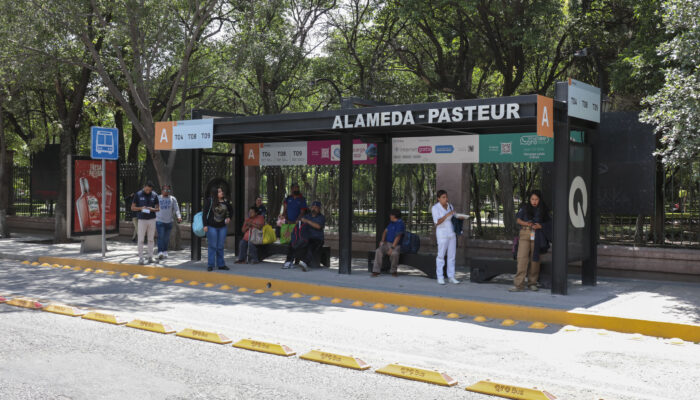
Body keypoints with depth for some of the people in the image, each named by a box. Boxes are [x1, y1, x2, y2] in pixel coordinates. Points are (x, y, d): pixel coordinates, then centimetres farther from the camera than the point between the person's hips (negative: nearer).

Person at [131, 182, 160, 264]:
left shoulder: (154, 195, 3)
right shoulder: (138, 194, -2)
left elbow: (158, 208, 8)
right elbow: (132, 208, 1)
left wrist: (152, 209, -13)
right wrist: (141, 208, -17)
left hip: (152, 220, 2)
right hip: (142, 220, -2)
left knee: (150, 239, 7)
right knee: (140, 240, -5)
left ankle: (150, 257, 14)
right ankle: (141, 258, -2)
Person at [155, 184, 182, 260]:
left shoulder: (172, 199, 4)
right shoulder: (157, 198, 2)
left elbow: (176, 209, -5)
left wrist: (179, 217, -21)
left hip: (169, 221, 2)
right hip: (159, 221, -2)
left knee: (166, 238, 9)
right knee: (161, 237, -15)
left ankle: (165, 252, 24)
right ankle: (160, 253, -22)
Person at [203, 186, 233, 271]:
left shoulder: (226, 201, 4)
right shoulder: (210, 201, -8)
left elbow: (231, 210, 19)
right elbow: (204, 212, -7)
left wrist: (229, 218, 2)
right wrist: (205, 225, -10)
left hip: (223, 227, 4)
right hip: (212, 227, -4)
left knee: (220, 247, 9)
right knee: (212, 246, 0)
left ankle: (221, 264, 17)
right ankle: (211, 265, 8)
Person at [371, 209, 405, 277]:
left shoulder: (400, 224, -12)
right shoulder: (391, 223, 15)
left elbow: (398, 237, -20)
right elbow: (385, 231, 23)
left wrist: (392, 248, -26)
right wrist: (382, 241, 6)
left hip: (396, 245, -6)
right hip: (387, 243, 6)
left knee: (394, 254, -39)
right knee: (378, 251, -24)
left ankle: (393, 271, -15)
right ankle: (376, 271, -28)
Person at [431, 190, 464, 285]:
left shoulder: (450, 206, 9)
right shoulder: (435, 208, -9)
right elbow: (437, 222, -19)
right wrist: (447, 215, -28)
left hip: (452, 233, 6)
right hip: (442, 233, -6)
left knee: (452, 255, 5)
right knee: (441, 255, -2)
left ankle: (451, 277, 10)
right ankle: (440, 277, 5)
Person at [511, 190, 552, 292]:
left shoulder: (543, 210, 7)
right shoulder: (525, 208, 9)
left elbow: (548, 223, 6)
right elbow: (518, 219, 11)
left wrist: (540, 226, -12)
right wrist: (526, 223, -7)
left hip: (537, 237, 0)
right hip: (525, 234, 0)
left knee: (535, 259, 4)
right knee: (522, 258, -9)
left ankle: (532, 283, 17)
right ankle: (519, 284, -11)